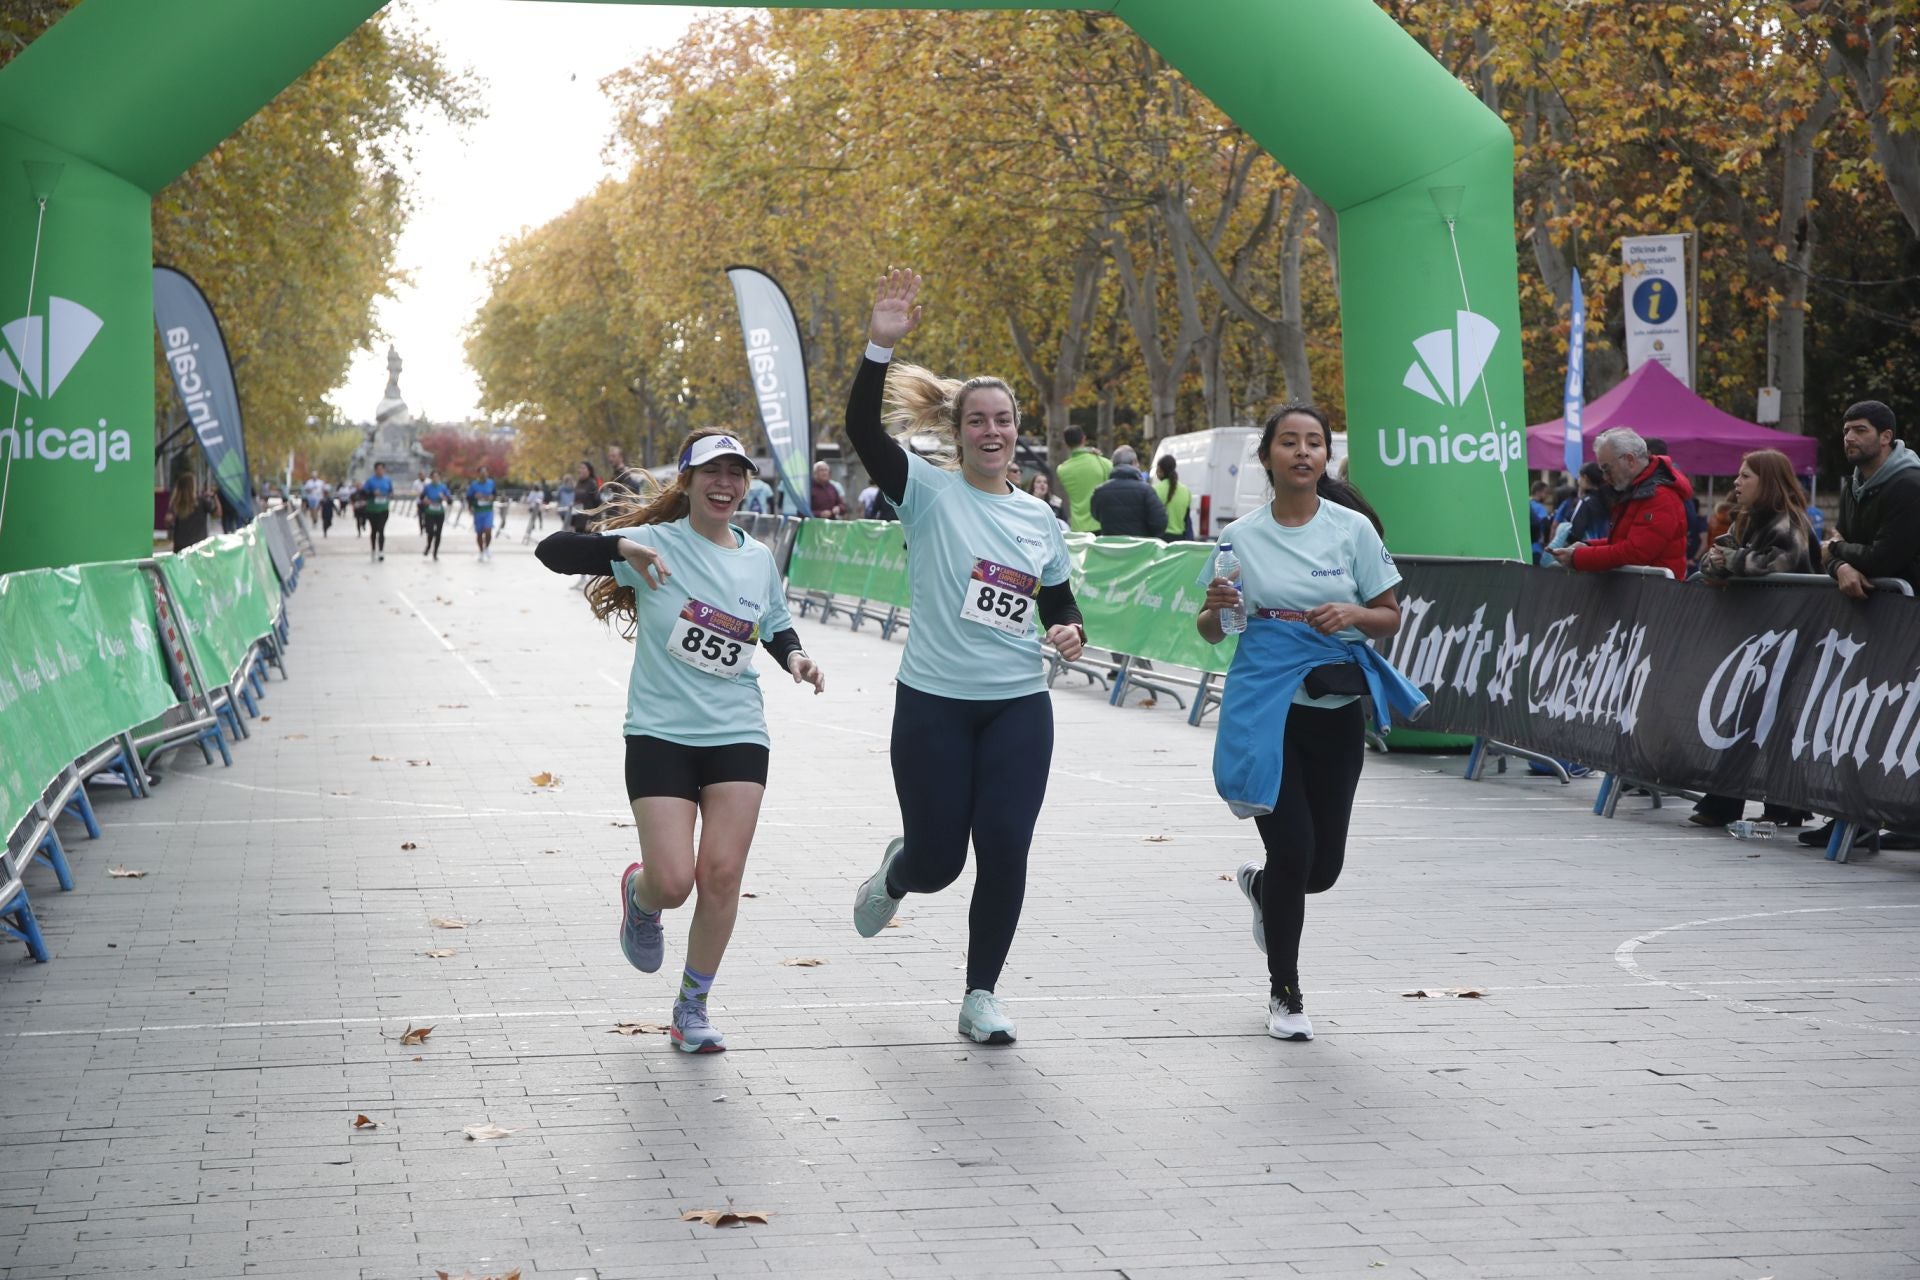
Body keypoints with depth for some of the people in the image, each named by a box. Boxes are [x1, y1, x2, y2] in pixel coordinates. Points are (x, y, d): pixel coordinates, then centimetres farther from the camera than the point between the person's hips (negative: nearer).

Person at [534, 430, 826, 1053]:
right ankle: (638, 894, 30)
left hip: (738, 736, 3)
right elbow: (551, 550, -16)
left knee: (721, 874, -5)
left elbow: (777, 628, 25)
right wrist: (621, 546, -33)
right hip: (660, 735, -3)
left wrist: (795, 656, 3)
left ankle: (693, 1007, 13)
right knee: (672, 880, -10)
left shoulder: (759, 559, 8)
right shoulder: (656, 544, -7)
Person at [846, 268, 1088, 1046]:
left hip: (1019, 707, 3)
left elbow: (1059, 605, 19)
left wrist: (1068, 633, -5)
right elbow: (863, 429, -20)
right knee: (936, 861, 1)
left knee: (1004, 852, -5)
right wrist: (880, 347, -33)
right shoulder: (927, 492, -4)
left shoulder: (1038, 519, 9)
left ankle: (981, 996, 11)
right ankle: (893, 877, 39)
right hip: (934, 704, -3)